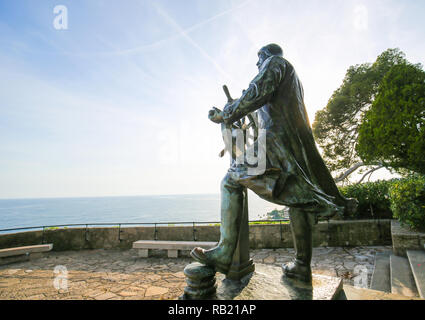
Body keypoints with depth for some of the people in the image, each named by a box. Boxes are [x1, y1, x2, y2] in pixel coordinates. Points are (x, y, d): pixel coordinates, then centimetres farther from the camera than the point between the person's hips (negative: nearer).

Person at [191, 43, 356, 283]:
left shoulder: (275, 62, 7)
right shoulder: (293, 77, 34)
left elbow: (259, 92, -14)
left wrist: (226, 115, -9)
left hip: (278, 140, -10)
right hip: (299, 147, 10)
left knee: (231, 182, -8)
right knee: (298, 200, 11)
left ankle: (224, 253, -13)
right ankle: (302, 265, 19)